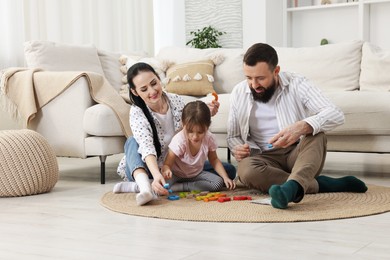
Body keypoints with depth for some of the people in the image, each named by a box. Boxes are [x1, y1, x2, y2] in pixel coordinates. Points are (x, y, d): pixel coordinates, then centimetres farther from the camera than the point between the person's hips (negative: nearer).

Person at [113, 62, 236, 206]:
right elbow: (146, 147, -35)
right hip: (151, 168, -4)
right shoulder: (137, 112, -20)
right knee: (132, 142, -28)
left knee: (229, 170, -15)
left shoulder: (176, 100, -8)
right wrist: (157, 175, -53)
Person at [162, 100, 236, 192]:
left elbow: (214, 159, 2)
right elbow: (167, 164, -28)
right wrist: (166, 170, -53)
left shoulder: (209, 139, -17)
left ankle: (181, 187, -16)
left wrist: (225, 177, -9)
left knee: (219, 183, -21)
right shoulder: (179, 141, -30)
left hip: (196, 173, 6)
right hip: (177, 174, -6)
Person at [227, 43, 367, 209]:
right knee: (246, 170, -33)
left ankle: (291, 188, -57)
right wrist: (237, 148, -13)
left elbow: (336, 115, -20)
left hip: (298, 153, -1)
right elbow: (233, 135, 12)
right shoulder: (239, 93, 1)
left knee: (316, 134, -32)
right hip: (266, 158, 2)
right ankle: (321, 184, -25)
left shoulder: (296, 84, -8)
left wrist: (302, 127, -39)